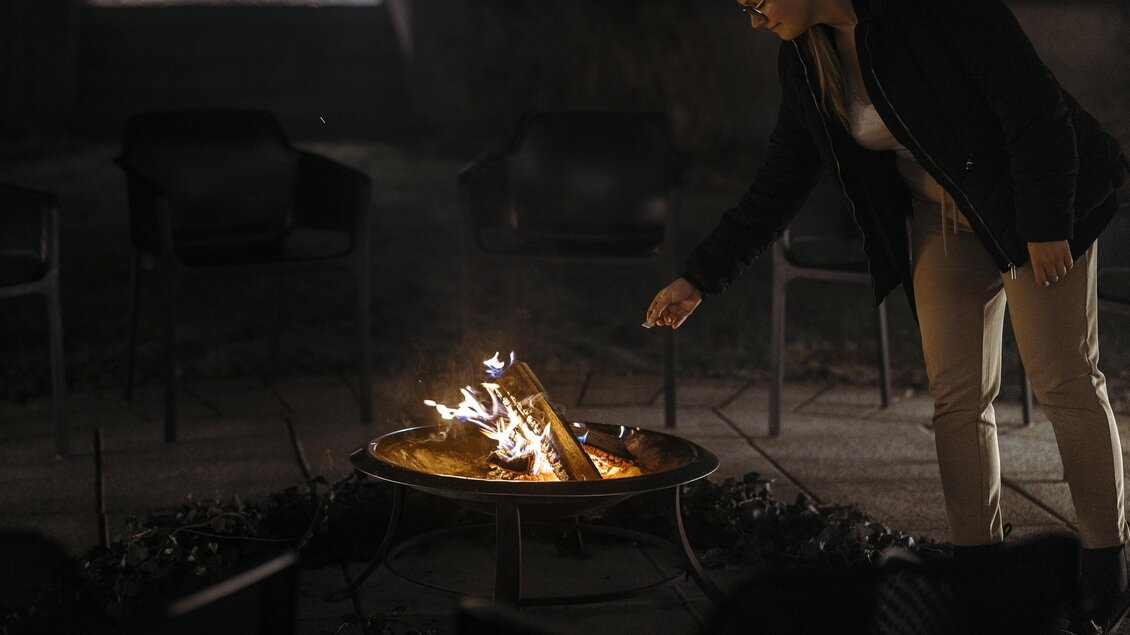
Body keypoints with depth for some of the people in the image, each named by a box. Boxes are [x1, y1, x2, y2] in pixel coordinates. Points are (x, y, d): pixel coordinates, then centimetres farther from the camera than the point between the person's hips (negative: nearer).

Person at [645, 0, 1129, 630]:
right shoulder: (805, 58, -2)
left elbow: (1035, 104, -22)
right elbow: (779, 185, 3)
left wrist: (1045, 225, -21)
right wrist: (699, 278, 1)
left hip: (1035, 205, -6)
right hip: (942, 218, 6)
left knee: (1066, 380, -2)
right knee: (958, 395, 2)